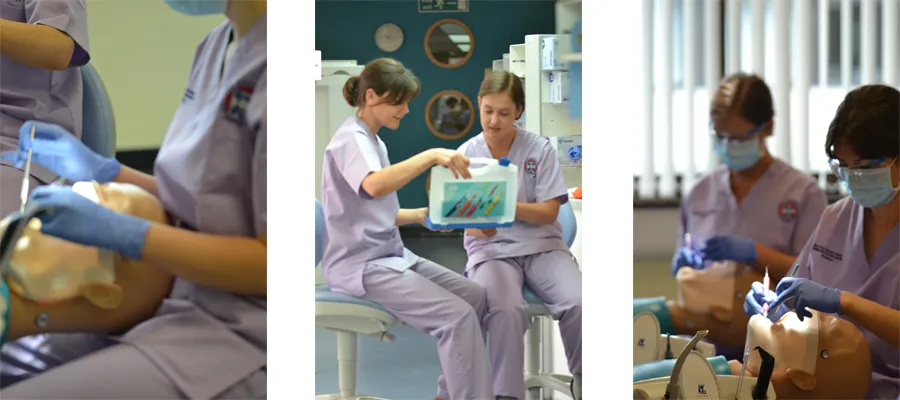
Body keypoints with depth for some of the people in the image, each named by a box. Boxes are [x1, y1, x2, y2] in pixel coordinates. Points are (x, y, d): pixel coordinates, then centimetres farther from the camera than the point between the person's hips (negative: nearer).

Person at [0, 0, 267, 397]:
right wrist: (103, 172, 10)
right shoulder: (220, 45, 9)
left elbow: (266, 262, -19)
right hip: (186, 304, 9)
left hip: (240, 331, -9)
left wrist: (120, 232, -19)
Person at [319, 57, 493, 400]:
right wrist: (431, 156, -37)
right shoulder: (352, 139, -14)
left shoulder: (373, 141, 17)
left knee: (476, 296, 2)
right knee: (457, 315, -21)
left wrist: (421, 215, 4)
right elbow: (373, 186, -37)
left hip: (390, 255, 10)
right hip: (361, 265, -10)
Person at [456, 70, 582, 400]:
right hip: (491, 249, -1)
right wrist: (479, 224, -27)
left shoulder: (540, 149, 0)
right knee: (507, 310, -34)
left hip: (542, 245, 1)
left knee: (578, 304, -27)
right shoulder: (466, 154, 0)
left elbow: (549, 212, -5)